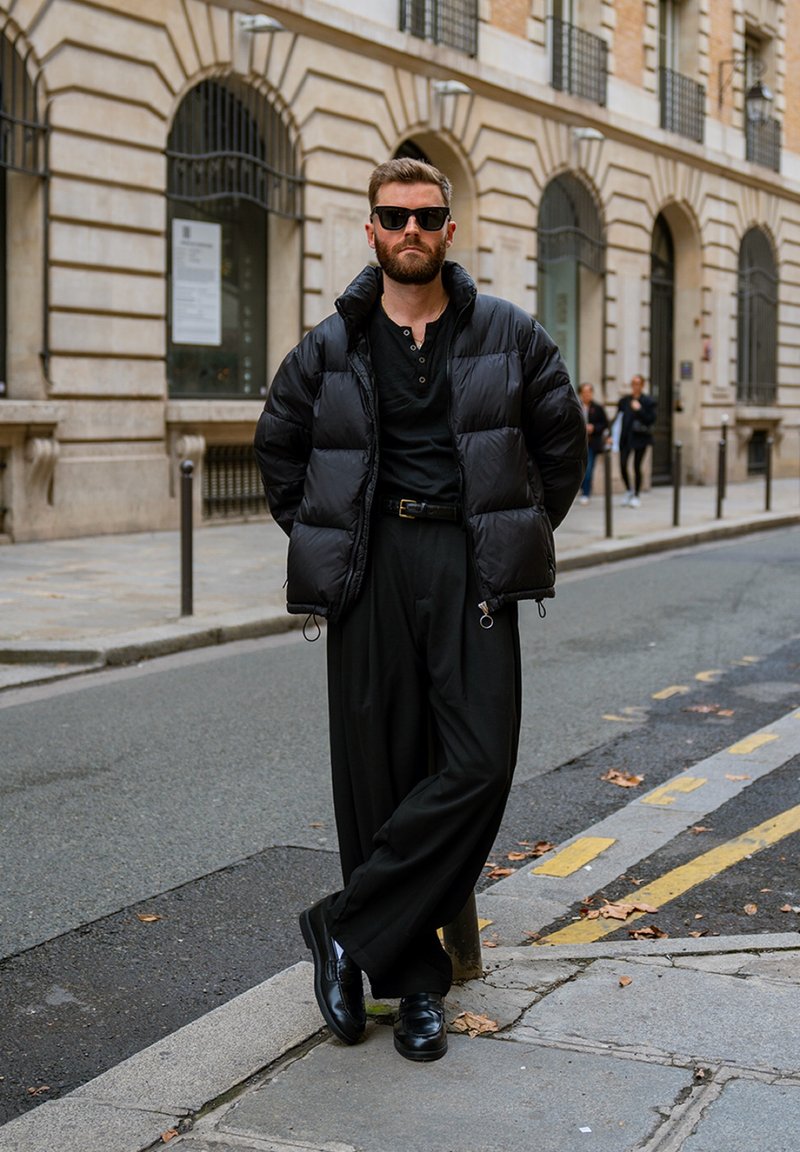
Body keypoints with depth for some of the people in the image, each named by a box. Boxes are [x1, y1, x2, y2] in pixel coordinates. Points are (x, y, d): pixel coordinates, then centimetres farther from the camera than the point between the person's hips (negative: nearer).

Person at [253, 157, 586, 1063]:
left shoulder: (508, 336, 7)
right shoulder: (331, 348, 7)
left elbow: (562, 441, 16)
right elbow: (277, 449, 19)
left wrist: (521, 536, 12)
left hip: (470, 565, 0)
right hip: (370, 571, 0)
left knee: (480, 760, -14)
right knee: (378, 773, 0)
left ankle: (345, 930, -1)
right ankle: (415, 983, 11)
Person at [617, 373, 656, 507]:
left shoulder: (648, 401, -2)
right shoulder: (624, 400, 9)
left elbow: (651, 420, -9)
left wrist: (639, 410, -19)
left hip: (640, 438, -3)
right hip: (625, 438, 3)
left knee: (637, 466, -1)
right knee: (623, 465, -6)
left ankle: (636, 496, 11)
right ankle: (628, 490, 17)